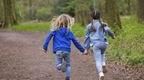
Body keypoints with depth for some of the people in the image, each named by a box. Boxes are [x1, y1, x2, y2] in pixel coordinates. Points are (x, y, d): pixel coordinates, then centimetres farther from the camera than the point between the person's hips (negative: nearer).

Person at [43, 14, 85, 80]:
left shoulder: (55, 30, 8)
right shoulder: (69, 32, 11)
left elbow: (48, 37, -2)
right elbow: (76, 42, 16)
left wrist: (45, 47, 0)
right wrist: (82, 50, 25)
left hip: (58, 50, -1)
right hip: (67, 50, 1)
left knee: (58, 66, 7)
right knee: (68, 65, 17)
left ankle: (60, 65, -29)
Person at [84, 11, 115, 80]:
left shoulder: (89, 26, 11)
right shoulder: (103, 24, 6)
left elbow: (87, 38, 13)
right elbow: (107, 30, -13)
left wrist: (86, 48, 16)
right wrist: (112, 35, 9)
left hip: (95, 45, -1)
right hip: (103, 43, 1)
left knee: (98, 60, -5)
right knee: (102, 54, 32)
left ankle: (101, 73, -25)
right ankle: (103, 65, 10)